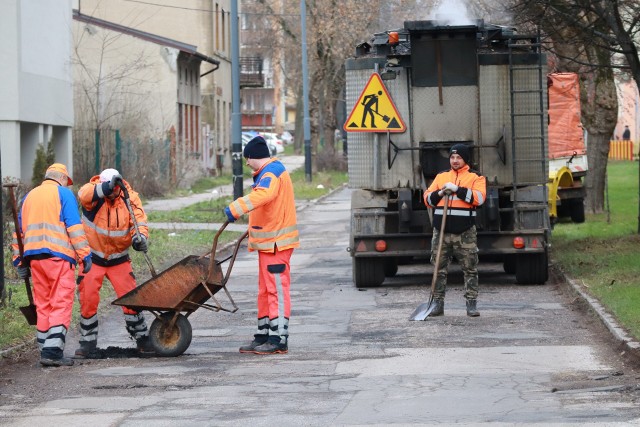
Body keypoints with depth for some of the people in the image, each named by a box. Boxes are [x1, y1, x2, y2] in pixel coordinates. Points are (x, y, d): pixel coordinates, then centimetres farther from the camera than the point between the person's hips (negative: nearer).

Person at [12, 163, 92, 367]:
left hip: (34, 256, 6)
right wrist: (84, 255, -6)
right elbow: (74, 227, -7)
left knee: (43, 305, 12)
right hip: (59, 255, -6)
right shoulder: (64, 193, 3)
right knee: (61, 304, -6)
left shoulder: (29, 196, 22)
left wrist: (20, 261, 23)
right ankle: (53, 352, -15)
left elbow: (20, 231, 22)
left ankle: (45, 350, 12)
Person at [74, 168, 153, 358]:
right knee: (87, 299, -3)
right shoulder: (94, 194, -18)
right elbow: (84, 194, -42)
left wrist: (141, 235, -41)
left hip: (119, 259, 1)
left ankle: (142, 338, 13)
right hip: (93, 258, -1)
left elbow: (140, 219, -19)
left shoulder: (129, 197, -11)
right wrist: (106, 188, -60)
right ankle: (87, 342, 10)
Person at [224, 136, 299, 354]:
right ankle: (263, 336, 22)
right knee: (265, 291, 15)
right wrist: (252, 232, 30)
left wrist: (236, 209, -39)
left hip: (276, 243, -11)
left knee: (277, 289, -9)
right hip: (268, 243, 11)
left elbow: (263, 195, -35)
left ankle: (278, 339, -9)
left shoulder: (273, 171, -15)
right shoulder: (267, 172, 19)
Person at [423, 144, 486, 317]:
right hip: (441, 231, 3)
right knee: (439, 269, 5)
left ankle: (471, 304, 4)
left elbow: (479, 197, -13)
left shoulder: (475, 177, 4)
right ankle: (438, 303, 11)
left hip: (465, 233, -3)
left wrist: (457, 189, -17)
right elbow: (428, 199, 13)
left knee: (470, 269, -1)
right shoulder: (441, 176, 16)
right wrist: (440, 193, -7)